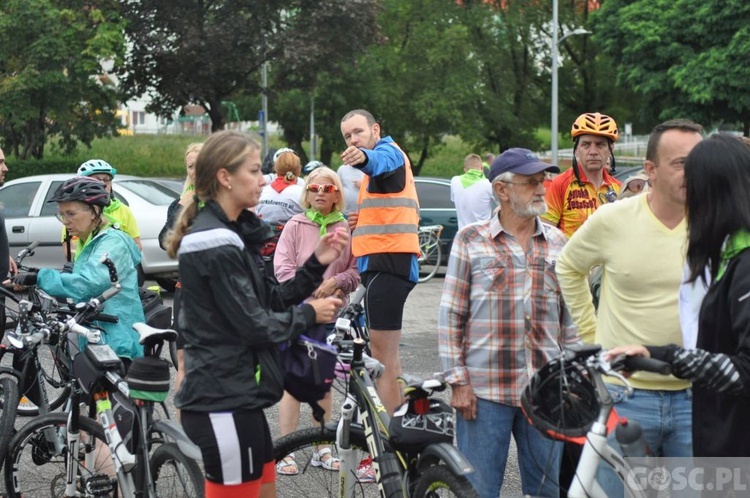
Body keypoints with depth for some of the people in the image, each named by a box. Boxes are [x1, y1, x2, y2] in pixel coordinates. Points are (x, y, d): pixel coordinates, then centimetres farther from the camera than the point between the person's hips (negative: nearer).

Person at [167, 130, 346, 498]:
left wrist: (317, 264, 2)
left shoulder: (231, 234, 14)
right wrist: (309, 315, -4)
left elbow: (271, 301, 11)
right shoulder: (216, 244, -18)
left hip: (238, 395, 10)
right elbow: (256, 326, -19)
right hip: (224, 403, -10)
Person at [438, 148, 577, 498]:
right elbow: (450, 316, -1)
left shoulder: (558, 243, 10)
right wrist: (458, 381, -6)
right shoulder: (470, 240, 1)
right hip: (485, 390, -3)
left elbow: (569, 316, 13)